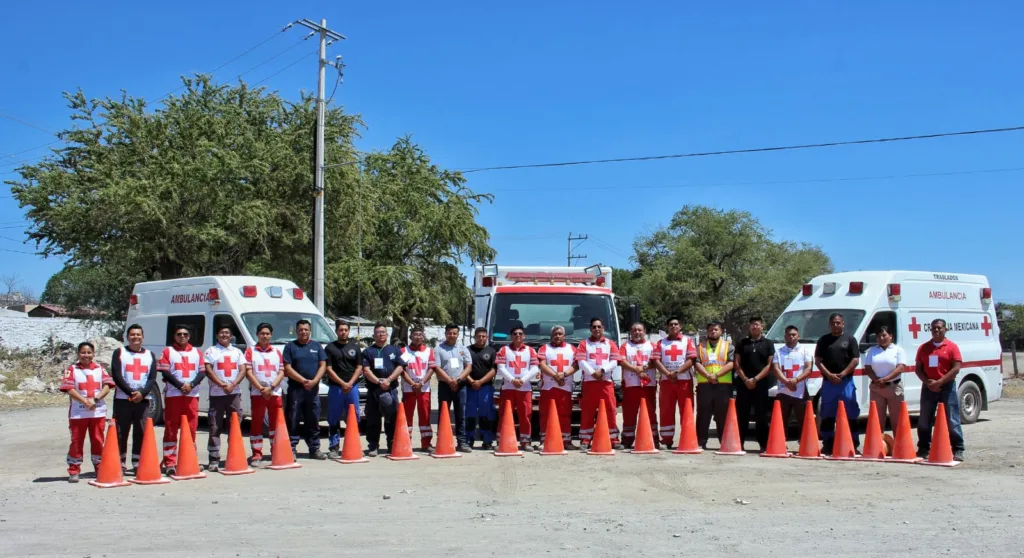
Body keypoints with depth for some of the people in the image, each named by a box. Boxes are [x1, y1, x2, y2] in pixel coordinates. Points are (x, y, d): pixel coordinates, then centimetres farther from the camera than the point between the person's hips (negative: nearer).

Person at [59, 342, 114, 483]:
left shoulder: (99, 369, 9)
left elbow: (107, 386, 1)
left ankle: (99, 467, 17)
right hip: (78, 413, -2)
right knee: (77, 441, 1)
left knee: (97, 440, 8)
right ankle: (74, 471, 6)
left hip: (98, 412, 2)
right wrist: (85, 401, -18)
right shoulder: (72, 369, 2)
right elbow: (70, 389, -8)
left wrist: (95, 399, -15)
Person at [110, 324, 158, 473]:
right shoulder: (119, 353, 5)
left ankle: (138, 464, 5)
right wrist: (131, 393, -15)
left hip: (143, 399, 2)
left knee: (141, 433, 0)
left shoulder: (150, 355, 13)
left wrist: (142, 393, -13)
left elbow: (152, 378, 4)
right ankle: (120, 464, 3)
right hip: (122, 399, -2)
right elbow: (116, 376, -5)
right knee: (121, 433, -2)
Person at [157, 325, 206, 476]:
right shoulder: (168, 351, 7)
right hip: (173, 395, -2)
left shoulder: (196, 352, 15)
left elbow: (202, 372, 7)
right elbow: (165, 372, -3)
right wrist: (180, 385, -15)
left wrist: (191, 385, -11)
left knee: (191, 428, 2)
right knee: (171, 429, -3)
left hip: (192, 395, 2)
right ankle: (169, 463, -2)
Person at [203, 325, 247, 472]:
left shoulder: (237, 352, 15)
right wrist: (222, 385, -15)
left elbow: (243, 370, 6)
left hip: (235, 393, 3)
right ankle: (214, 460, -2)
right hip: (216, 394, -2)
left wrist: (233, 384, -11)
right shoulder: (211, 351, 7)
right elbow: (208, 371, -4)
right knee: (215, 428, -3)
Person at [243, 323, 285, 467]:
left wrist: (271, 387, -10)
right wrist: (261, 389, -13)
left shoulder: (277, 353, 13)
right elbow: (249, 373, -3)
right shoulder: (250, 351, 5)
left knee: (276, 423, 5)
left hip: (275, 393, 2)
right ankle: (256, 455, 1)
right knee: (256, 424, -1)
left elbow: (281, 373, 6)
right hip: (257, 393, -2)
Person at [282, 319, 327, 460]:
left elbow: (323, 365, 6)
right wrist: (303, 380, -15)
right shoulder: (290, 346, 4)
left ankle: (314, 449, 13)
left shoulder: (317, 346, 13)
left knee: (313, 421, 7)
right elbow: (287, 369, -4)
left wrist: (314, 381, -10)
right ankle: (291, 449, -1)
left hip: (313, 389, 3)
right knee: (293, 421, -4)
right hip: (295, 389, -3)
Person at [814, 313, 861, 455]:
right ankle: (827, 444, 10)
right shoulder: (824, 340, 9)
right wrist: (829, 375, -9)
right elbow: (818, 361, 4)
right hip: (828, 382, 2)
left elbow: (855, 360, 0)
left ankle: (853, 445, 2)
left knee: (850, 414, -2)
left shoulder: (850, 339, 6)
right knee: (827, 415, 4)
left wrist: (842, 374, -11)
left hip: (846, 382, -2)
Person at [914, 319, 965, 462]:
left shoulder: (952, 347, 1)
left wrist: (939, 382, -15)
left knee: (952, 421, -3)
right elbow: (917, 369, 8)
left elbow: (956, 368, -7)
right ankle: (923, 450, 15)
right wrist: (928, 382, -9)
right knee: (924, 421, 6)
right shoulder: (923, 348, 11)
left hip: (947, 387, -4)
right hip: (928, 388, 4)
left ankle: (958, 451, 1)